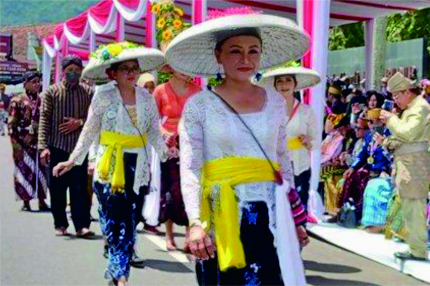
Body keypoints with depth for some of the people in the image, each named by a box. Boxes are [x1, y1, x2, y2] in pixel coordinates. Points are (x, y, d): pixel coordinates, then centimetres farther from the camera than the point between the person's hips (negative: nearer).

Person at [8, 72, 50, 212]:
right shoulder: (17, 101, -2)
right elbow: (12, 125, -5)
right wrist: (16, 145, -12)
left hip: (40, 142, 4)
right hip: (24, 143, -3)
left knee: (41, 171, 5)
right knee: (24, 171, 0)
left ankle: (42, 201, 12)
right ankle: (26, 202, 8)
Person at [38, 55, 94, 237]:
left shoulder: (88, 92, 7)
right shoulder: (51, 92, 3)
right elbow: (44, 120, -2)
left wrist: (80, 122, -12)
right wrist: (43, 146, -11)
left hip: (80, 147, 0)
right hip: (57, 147, 0)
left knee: (80, 187, -3)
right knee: (57, 188, 5)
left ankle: (82, 225, -2)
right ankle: (60, 225, 16)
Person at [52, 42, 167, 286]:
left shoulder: (146, 97, 5)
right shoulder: (104, 95, -4)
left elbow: (154, 131, 8)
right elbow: (90, 131, 1)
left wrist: (165, 152, -9)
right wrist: (73, 161, -2)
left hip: (139, 167, 3)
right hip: (110, 167, -3)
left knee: (131, 219, 6)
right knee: (114, 220, -7)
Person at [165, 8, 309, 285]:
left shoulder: (275, 101, 9)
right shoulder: (199, 105, -2)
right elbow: (190, 169, -8)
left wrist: (295, 216, 16)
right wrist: (195, 222, -19)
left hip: (271, 215, 3)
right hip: (223, 216, -3)